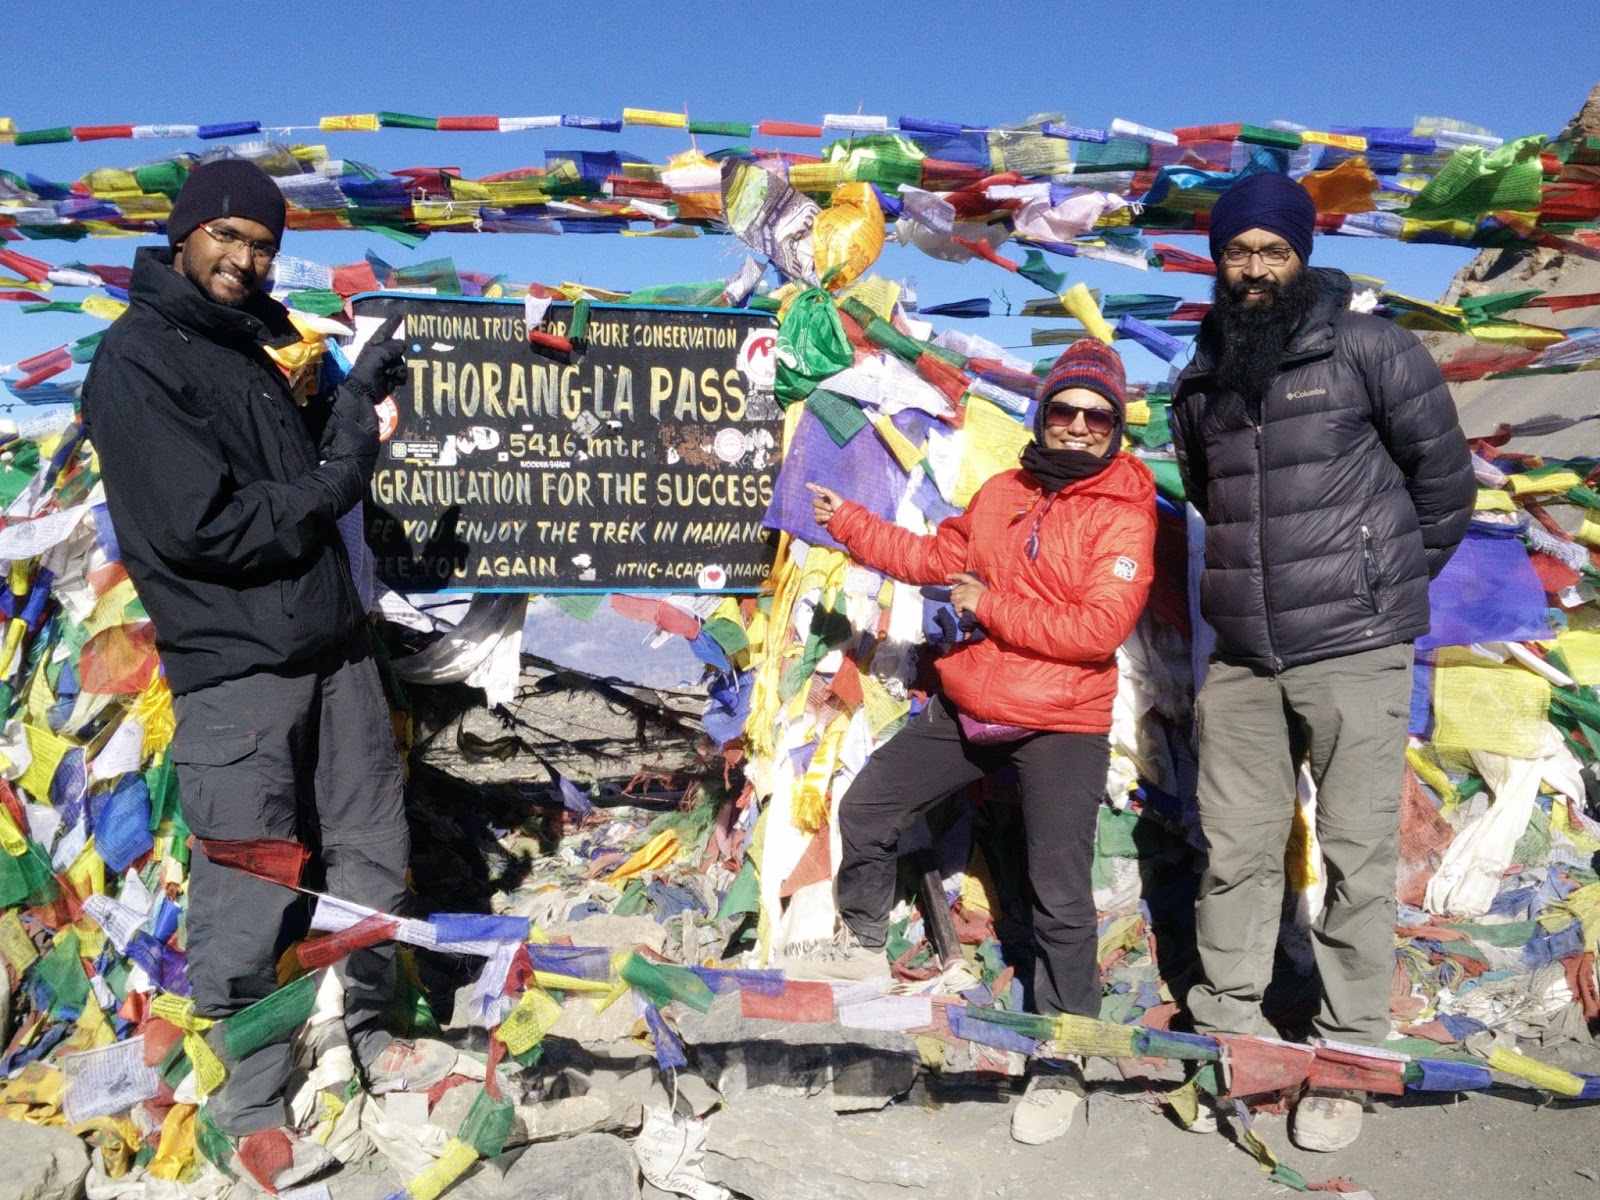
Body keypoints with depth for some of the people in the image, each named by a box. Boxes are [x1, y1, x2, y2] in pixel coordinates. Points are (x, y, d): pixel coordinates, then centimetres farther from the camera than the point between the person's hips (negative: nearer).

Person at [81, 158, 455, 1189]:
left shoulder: (258, 344, 16)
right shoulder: (137, 362, -9)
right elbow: (202, 527, -18)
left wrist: (357, 400, 1)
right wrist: (323, 492, -7)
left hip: (332, 644, 8)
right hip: (235, 667, -8)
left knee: (371, 853, 14)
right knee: (249, 897, 1)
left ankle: (368, 1038, 33)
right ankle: (248, 1109, 19)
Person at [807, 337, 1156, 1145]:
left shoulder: (1123, 514, -11)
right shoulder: (1003, 493, 7)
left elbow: (1100, 627, -21)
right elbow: (935, 557, 15)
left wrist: (989, 607, -17)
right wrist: (845, 523, 15)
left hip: (1060, 728, -6)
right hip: (964, 710, 6)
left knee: (1060, 901, -6)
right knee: (864, 811, 13)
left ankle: (1061, 1067, 12)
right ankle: (861, 943, 39)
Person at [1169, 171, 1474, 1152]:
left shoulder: (1367, 348, -5)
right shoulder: (1201, 383, 10)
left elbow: (1444, 472, 1)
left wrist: (1395, 582, 7)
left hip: (1354, 652, -4)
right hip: (1242, 661, 5)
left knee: (1358, 859, 2)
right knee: (1235, 854, 10)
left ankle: (1348, 1060, 17)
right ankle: (1225, 1035, 26)